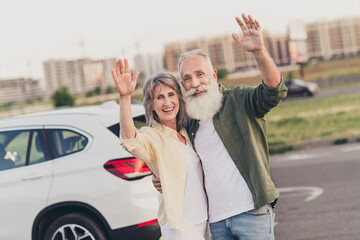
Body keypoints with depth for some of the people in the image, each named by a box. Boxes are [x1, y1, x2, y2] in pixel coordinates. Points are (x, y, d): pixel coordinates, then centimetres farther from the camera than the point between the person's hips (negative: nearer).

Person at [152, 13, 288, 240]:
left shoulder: (239, 101, -4)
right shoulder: (191, 124, 14)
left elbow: (275, 91, -24)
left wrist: (259, 51, -40)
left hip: (251, 212, -6)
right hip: (217, 221, 6)